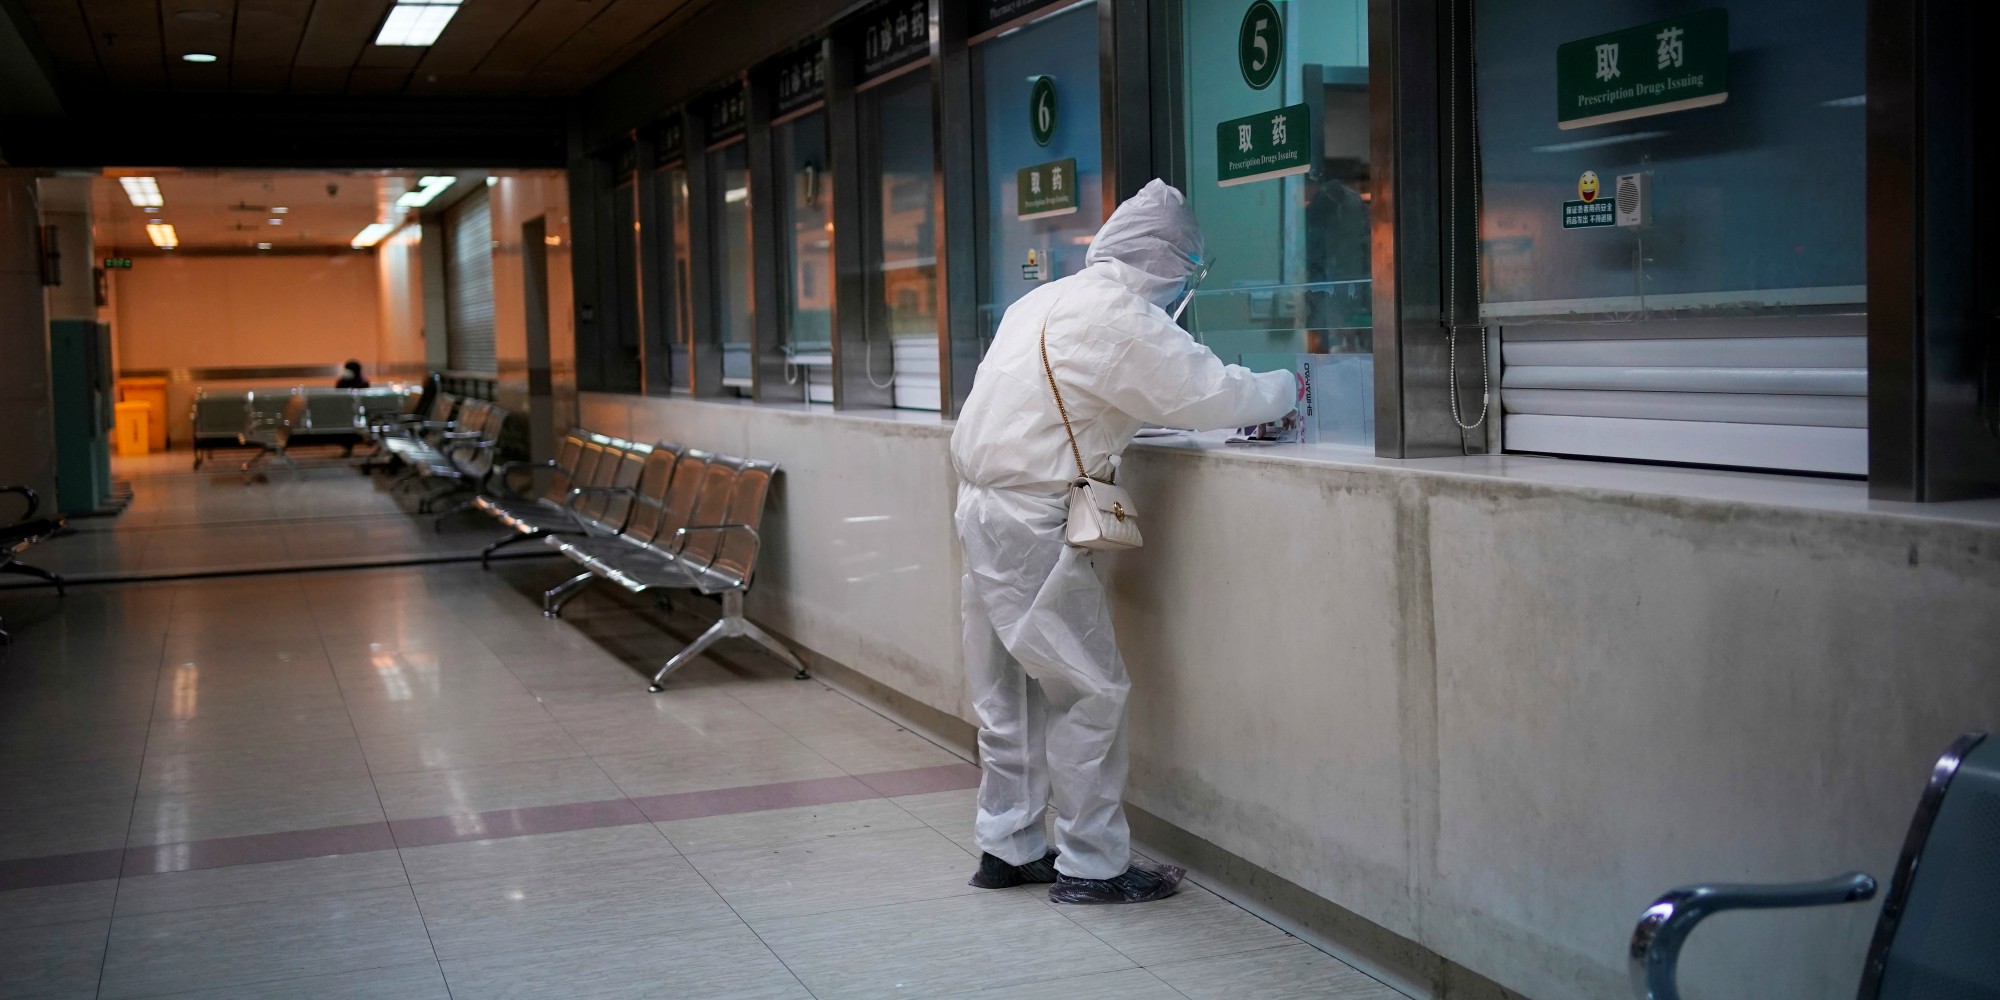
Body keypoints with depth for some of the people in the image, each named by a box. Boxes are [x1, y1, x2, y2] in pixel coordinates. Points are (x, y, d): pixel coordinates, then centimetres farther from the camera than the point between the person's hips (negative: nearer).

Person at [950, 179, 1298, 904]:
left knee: (1012, 691, 15)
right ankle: (1092, 865, 5)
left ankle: (1009, 847, 24)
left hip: (986, 509, 10)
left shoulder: (1046, 301, 16)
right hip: (1034, 523, -10)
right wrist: (1286, 390, 5)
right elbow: (1206, 391, -12)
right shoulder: (1119, 315, -13)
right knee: (1091, 690, -2)